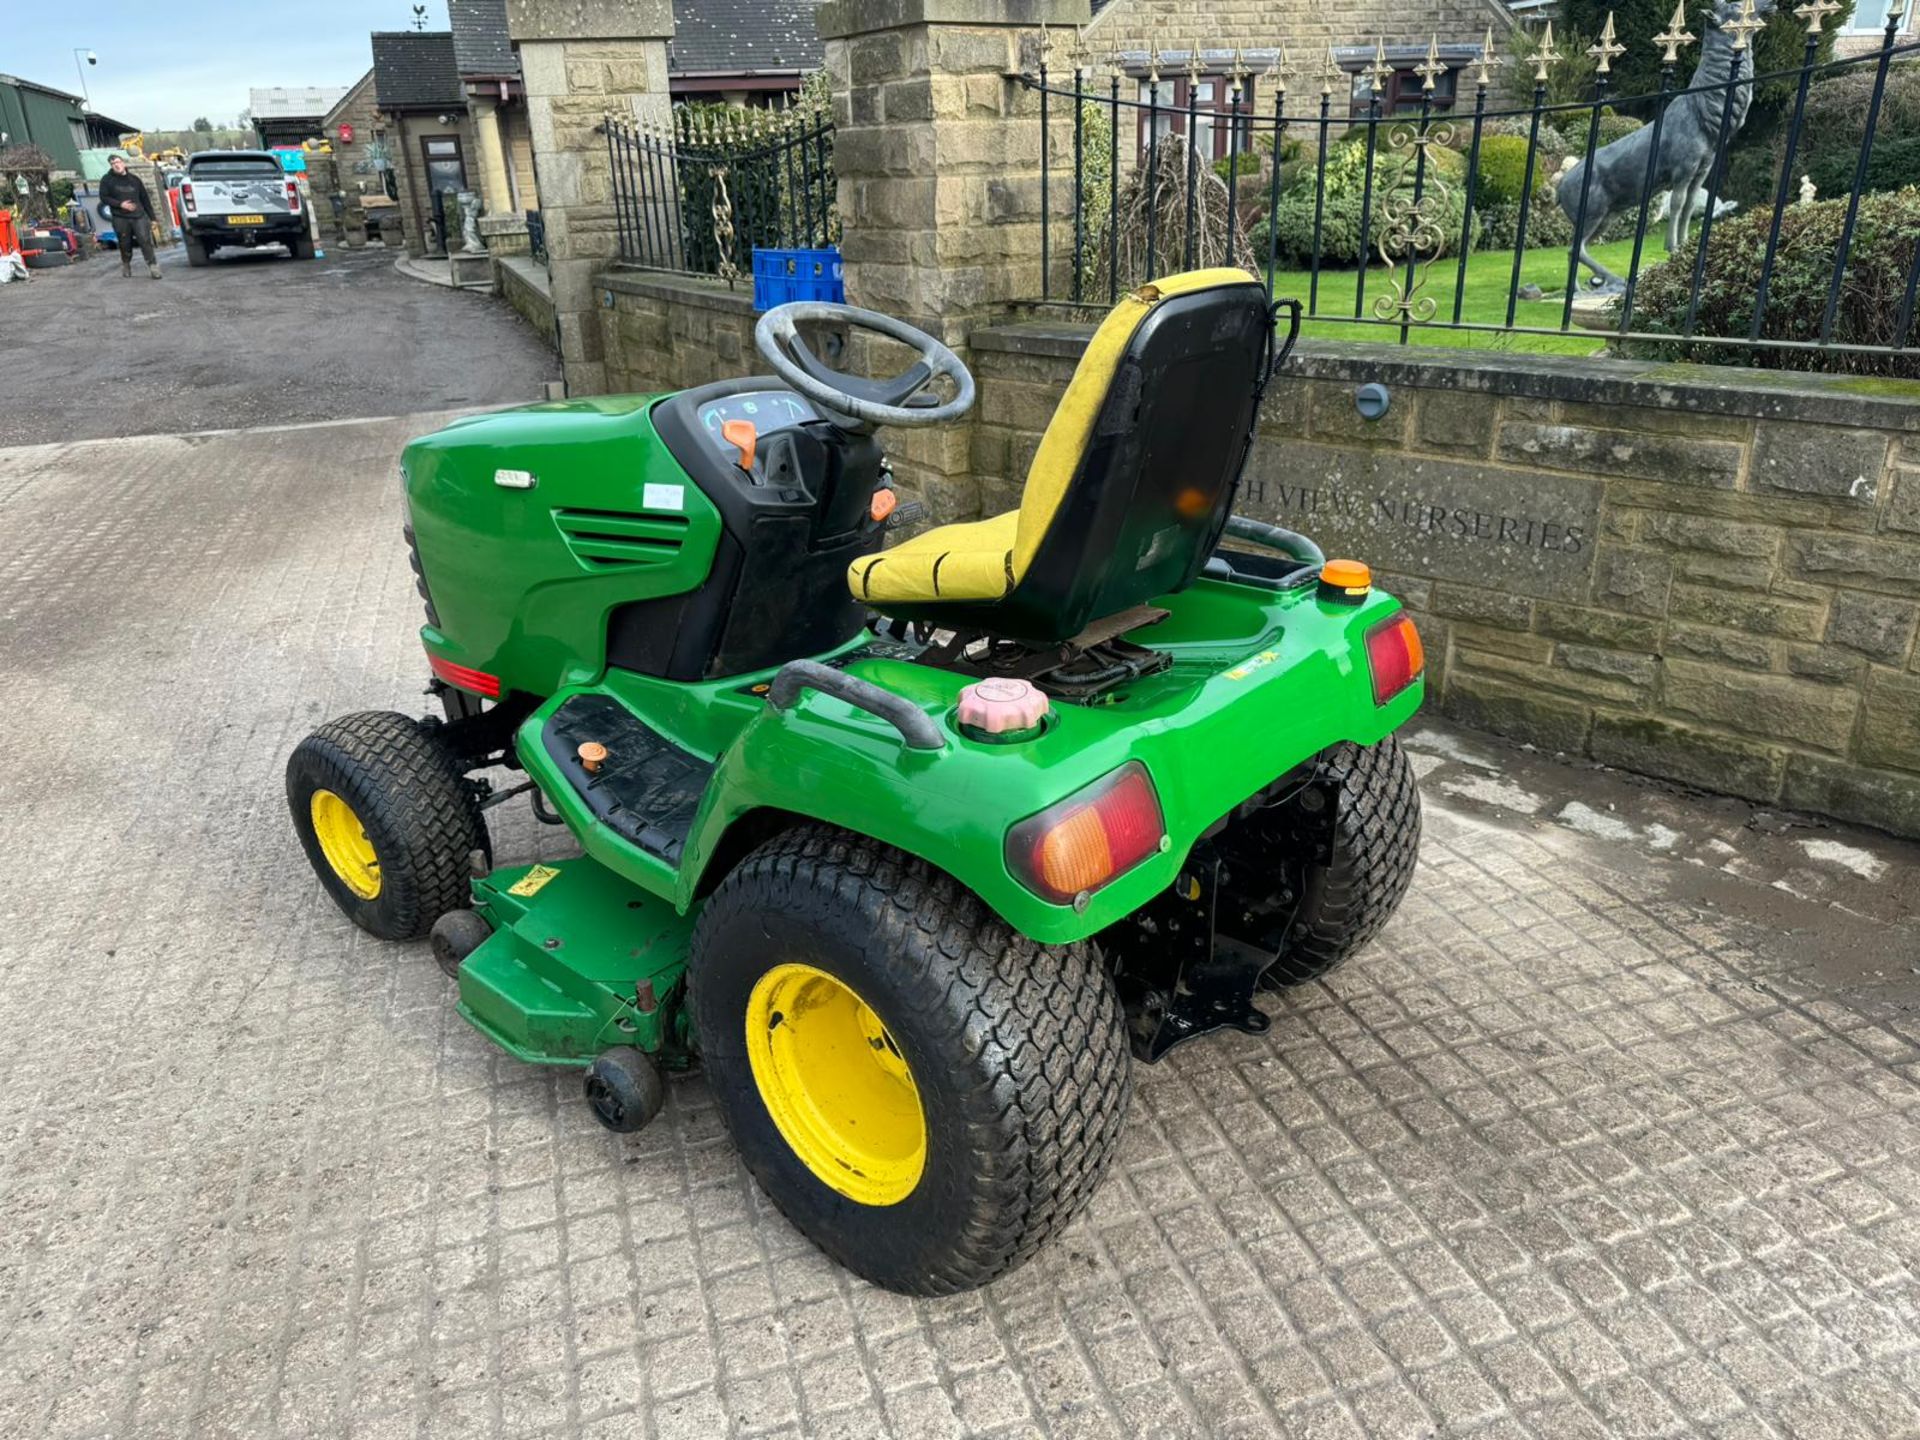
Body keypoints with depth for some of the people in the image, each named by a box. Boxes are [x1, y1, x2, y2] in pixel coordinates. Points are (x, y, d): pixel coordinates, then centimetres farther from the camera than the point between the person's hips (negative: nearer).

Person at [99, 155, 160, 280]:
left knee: (145, 241, -14)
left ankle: (153, 267, -15)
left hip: (139, 216, 0)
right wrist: (120, 204, -12)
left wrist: (152, 217, 10)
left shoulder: (134, 179, 11)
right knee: (125, 245, 3)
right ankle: (126, 265, 22)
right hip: (120, 218, 0)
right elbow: (104, 198, 4)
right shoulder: (107, 180, 7)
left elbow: (145, 199, 14)